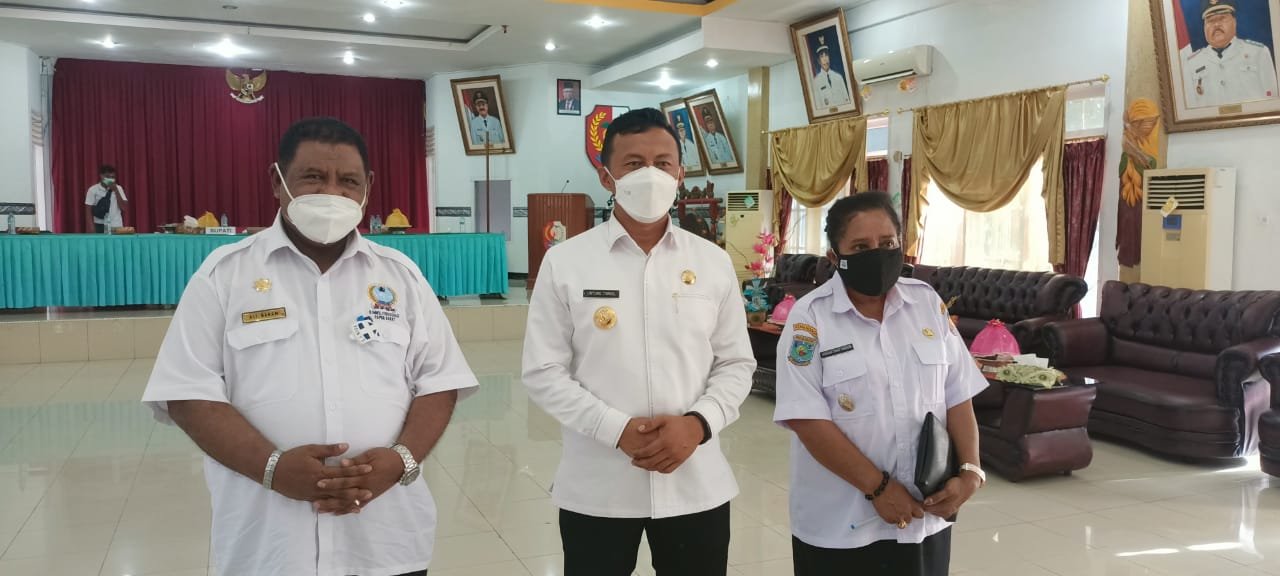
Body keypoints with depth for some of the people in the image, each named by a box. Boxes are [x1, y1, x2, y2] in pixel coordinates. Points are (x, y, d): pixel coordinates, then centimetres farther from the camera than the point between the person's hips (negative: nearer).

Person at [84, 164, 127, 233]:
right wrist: (91, 228, -10)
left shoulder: (118, 188, 3)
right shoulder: (93, 190, -2)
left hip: (116, 226, 2)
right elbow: (88, 211, -1)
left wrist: (116, 191, -12)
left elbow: (124, 207, -4)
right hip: (100, 226, -2)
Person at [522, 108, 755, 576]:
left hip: (696, 484, 2)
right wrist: (618, 430, -16)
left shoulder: (714, 263, 2)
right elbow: (543, 373, -5)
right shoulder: (565, 263, -4)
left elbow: (736, 364, 5)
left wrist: (697, 424, -13)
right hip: (596, 489, -1)